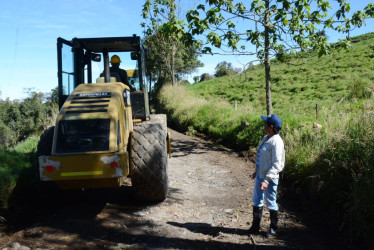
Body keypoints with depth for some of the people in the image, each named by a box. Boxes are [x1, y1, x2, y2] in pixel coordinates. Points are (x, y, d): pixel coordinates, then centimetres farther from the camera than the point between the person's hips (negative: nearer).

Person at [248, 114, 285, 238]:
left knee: (271, 203, 7)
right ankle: (255, 227, 32)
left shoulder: (276, 142, -22)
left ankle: (273, 229, 26)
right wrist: (257, 171, 23)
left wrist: (267, 180, -28)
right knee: (257, 201, 17)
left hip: (270, 178, -9)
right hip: (260, 176, 9)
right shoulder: (266, 138, 7)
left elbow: (277, 165, -25)